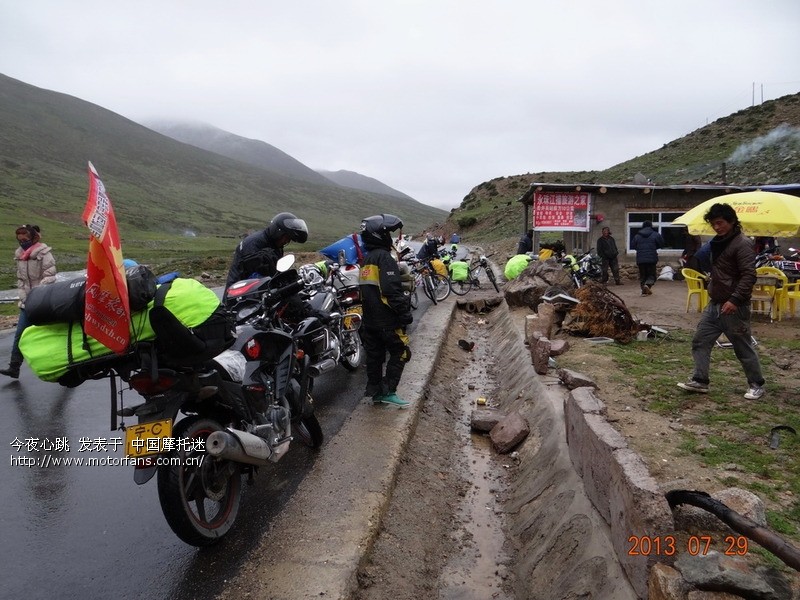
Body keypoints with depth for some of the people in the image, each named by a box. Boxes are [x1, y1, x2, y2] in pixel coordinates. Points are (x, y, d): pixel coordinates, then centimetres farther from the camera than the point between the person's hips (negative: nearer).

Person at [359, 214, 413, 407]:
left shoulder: (367, 259, 14)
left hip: (369, 319, 9)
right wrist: (405, 313, -19)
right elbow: (393, 290, -23)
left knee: (374, 355, 13)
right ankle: (388, 392, -1)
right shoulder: (384, 257, -15)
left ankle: (375, 392, 20)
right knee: (400, 353, 1)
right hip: (387, 320, -9)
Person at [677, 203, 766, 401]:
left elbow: (749, 276, -22)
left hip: (734, 307, -8)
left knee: (743, 347, 4)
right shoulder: (718, 243, 13)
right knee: (700, 341, 5)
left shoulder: (742, 244, -14)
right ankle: (700, 381, 10)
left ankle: (756, 385, 19)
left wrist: (735, 299, -29)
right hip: (714, 304, 8)